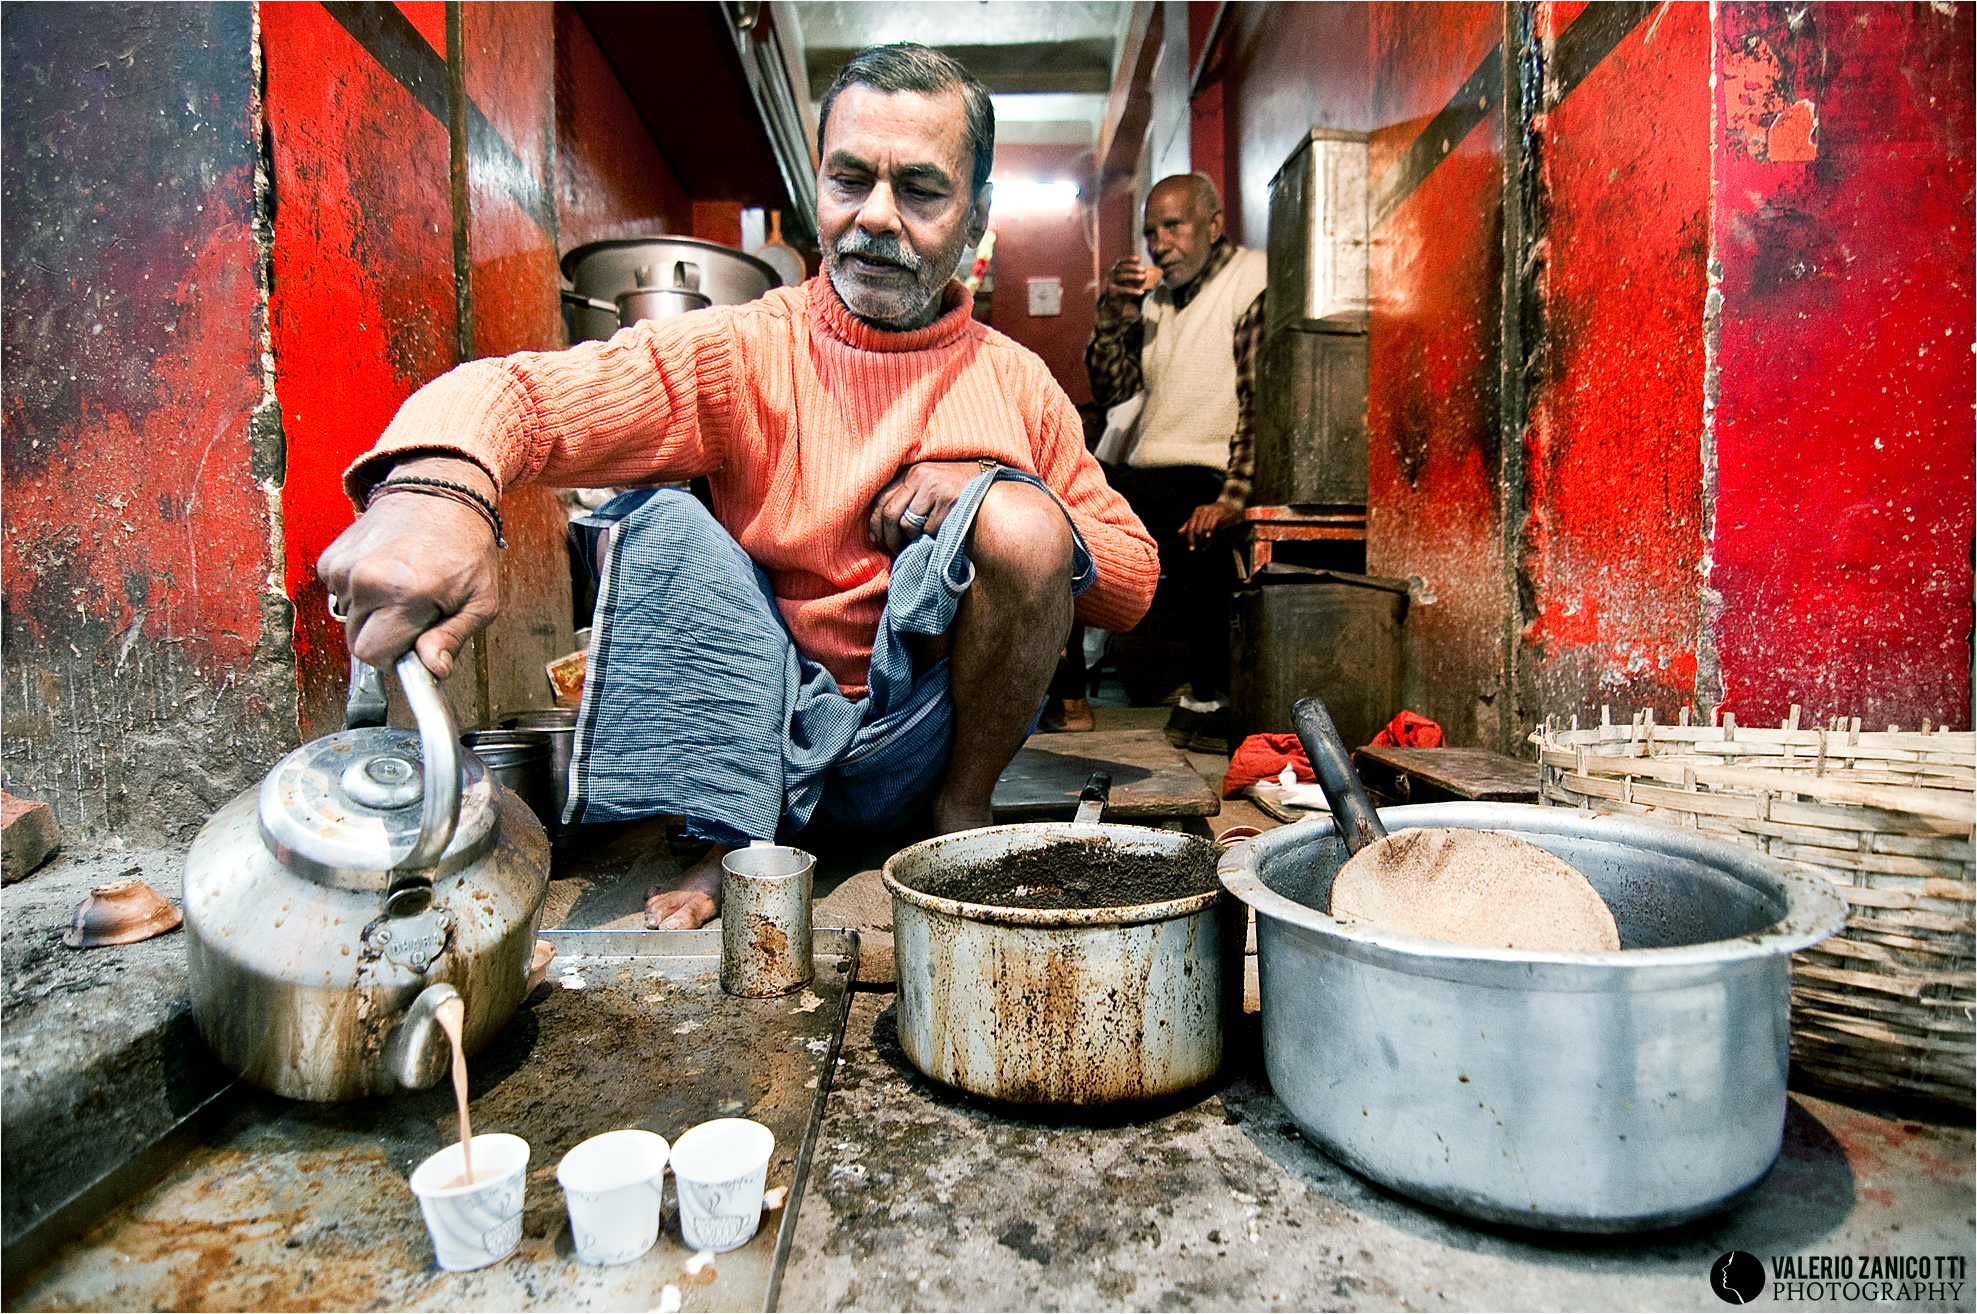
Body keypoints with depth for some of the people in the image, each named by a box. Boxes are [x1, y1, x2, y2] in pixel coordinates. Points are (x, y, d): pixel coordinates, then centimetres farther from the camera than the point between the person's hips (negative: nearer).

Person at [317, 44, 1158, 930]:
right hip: (768, 728, 0)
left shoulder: (1016, 385, 2)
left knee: (1020, 522, -22)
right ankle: (735, 834, -13)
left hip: (922, 743, 1)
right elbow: (517, 390, -20)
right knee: (666, 527, -21)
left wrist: (1000, 496, -15)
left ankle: (964, 810, -5)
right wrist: (433, 484, -45)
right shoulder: (739, 352, -4)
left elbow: (1135, 583, 4)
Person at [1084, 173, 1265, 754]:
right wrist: (1113, 313, 0)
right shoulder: (1155, 296, 21)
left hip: (1208, 479, -7)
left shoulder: (1253, 282, -2)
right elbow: (1109, 391, 15)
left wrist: (1232, 499, -23)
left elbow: (1261, 404, -12)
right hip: (1150, 477, 7)